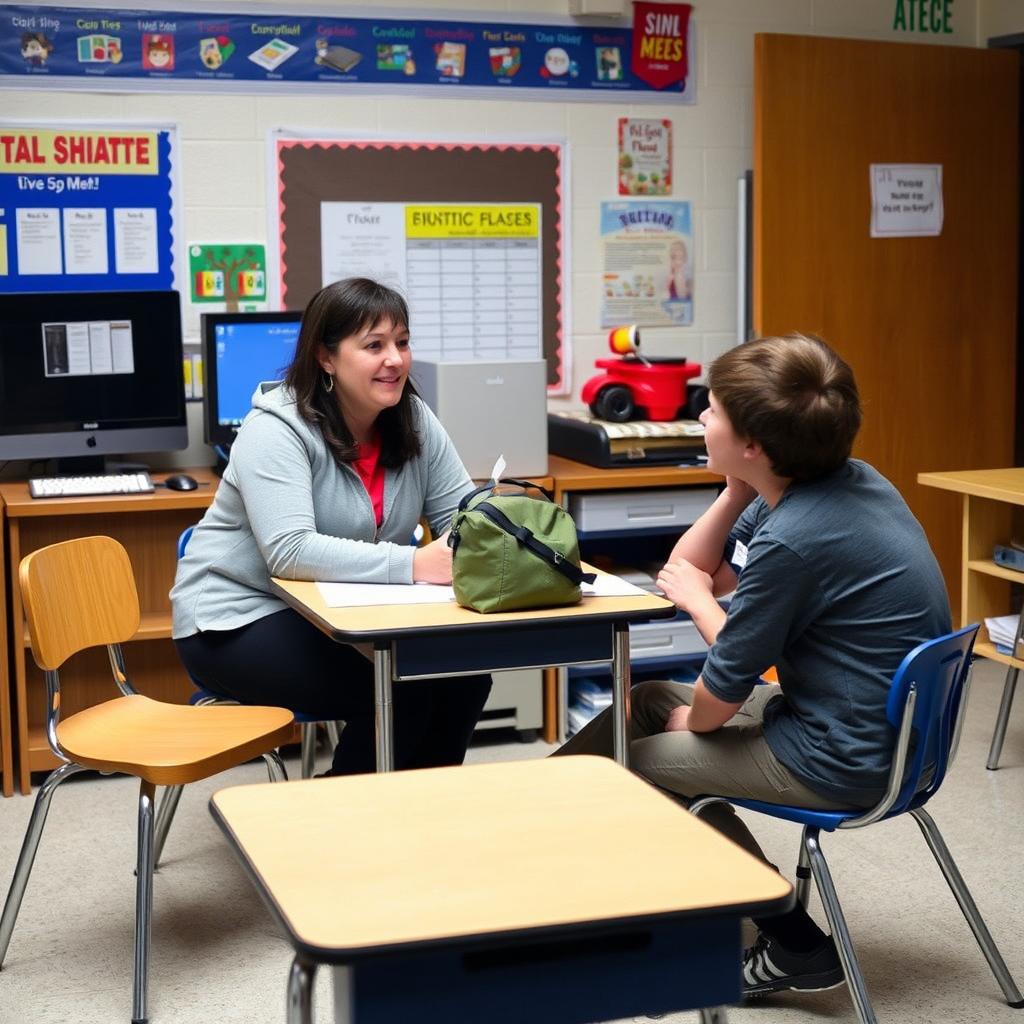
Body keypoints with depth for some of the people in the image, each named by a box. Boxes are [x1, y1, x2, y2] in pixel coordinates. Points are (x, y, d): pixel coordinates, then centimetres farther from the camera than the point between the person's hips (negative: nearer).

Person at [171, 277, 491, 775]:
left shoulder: (414, 421, -1)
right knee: (398, 692, -25)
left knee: (464, 671, -13)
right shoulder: (275, 430, -21)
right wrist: (412, 564, -39)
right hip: (240, 622, -6)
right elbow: (290, 552, -32)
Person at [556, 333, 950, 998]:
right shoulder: (849, 480, 0)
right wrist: (738, 491, -6)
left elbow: (714, 705, -17)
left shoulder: (792, 541, -29)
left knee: (639, 758, 8)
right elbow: (686, 571, 9)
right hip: (886, 727, 10)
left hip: (843, 765, -9)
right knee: (645, 699, 17)